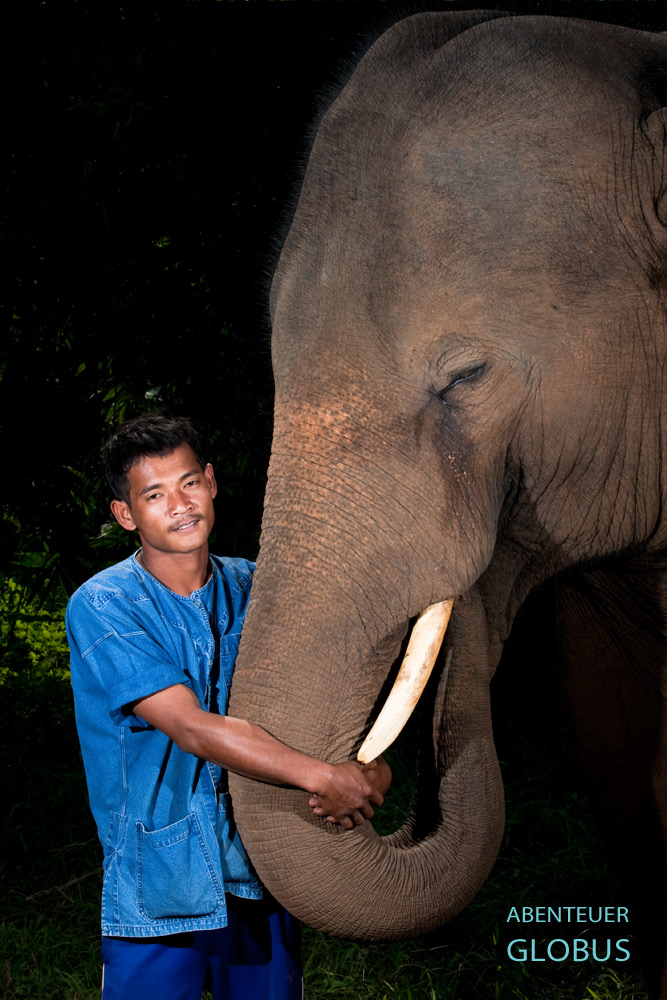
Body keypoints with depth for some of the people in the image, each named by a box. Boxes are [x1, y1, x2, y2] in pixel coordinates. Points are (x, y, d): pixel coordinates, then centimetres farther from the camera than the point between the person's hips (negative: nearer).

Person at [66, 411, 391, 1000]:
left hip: (262, 879, 4)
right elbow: (193, 729, -21)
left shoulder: (251, 587, 5)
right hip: (159, 894, -4)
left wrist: (370, 766, -22)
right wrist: (320, 776, -29)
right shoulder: (102, 607, -11)